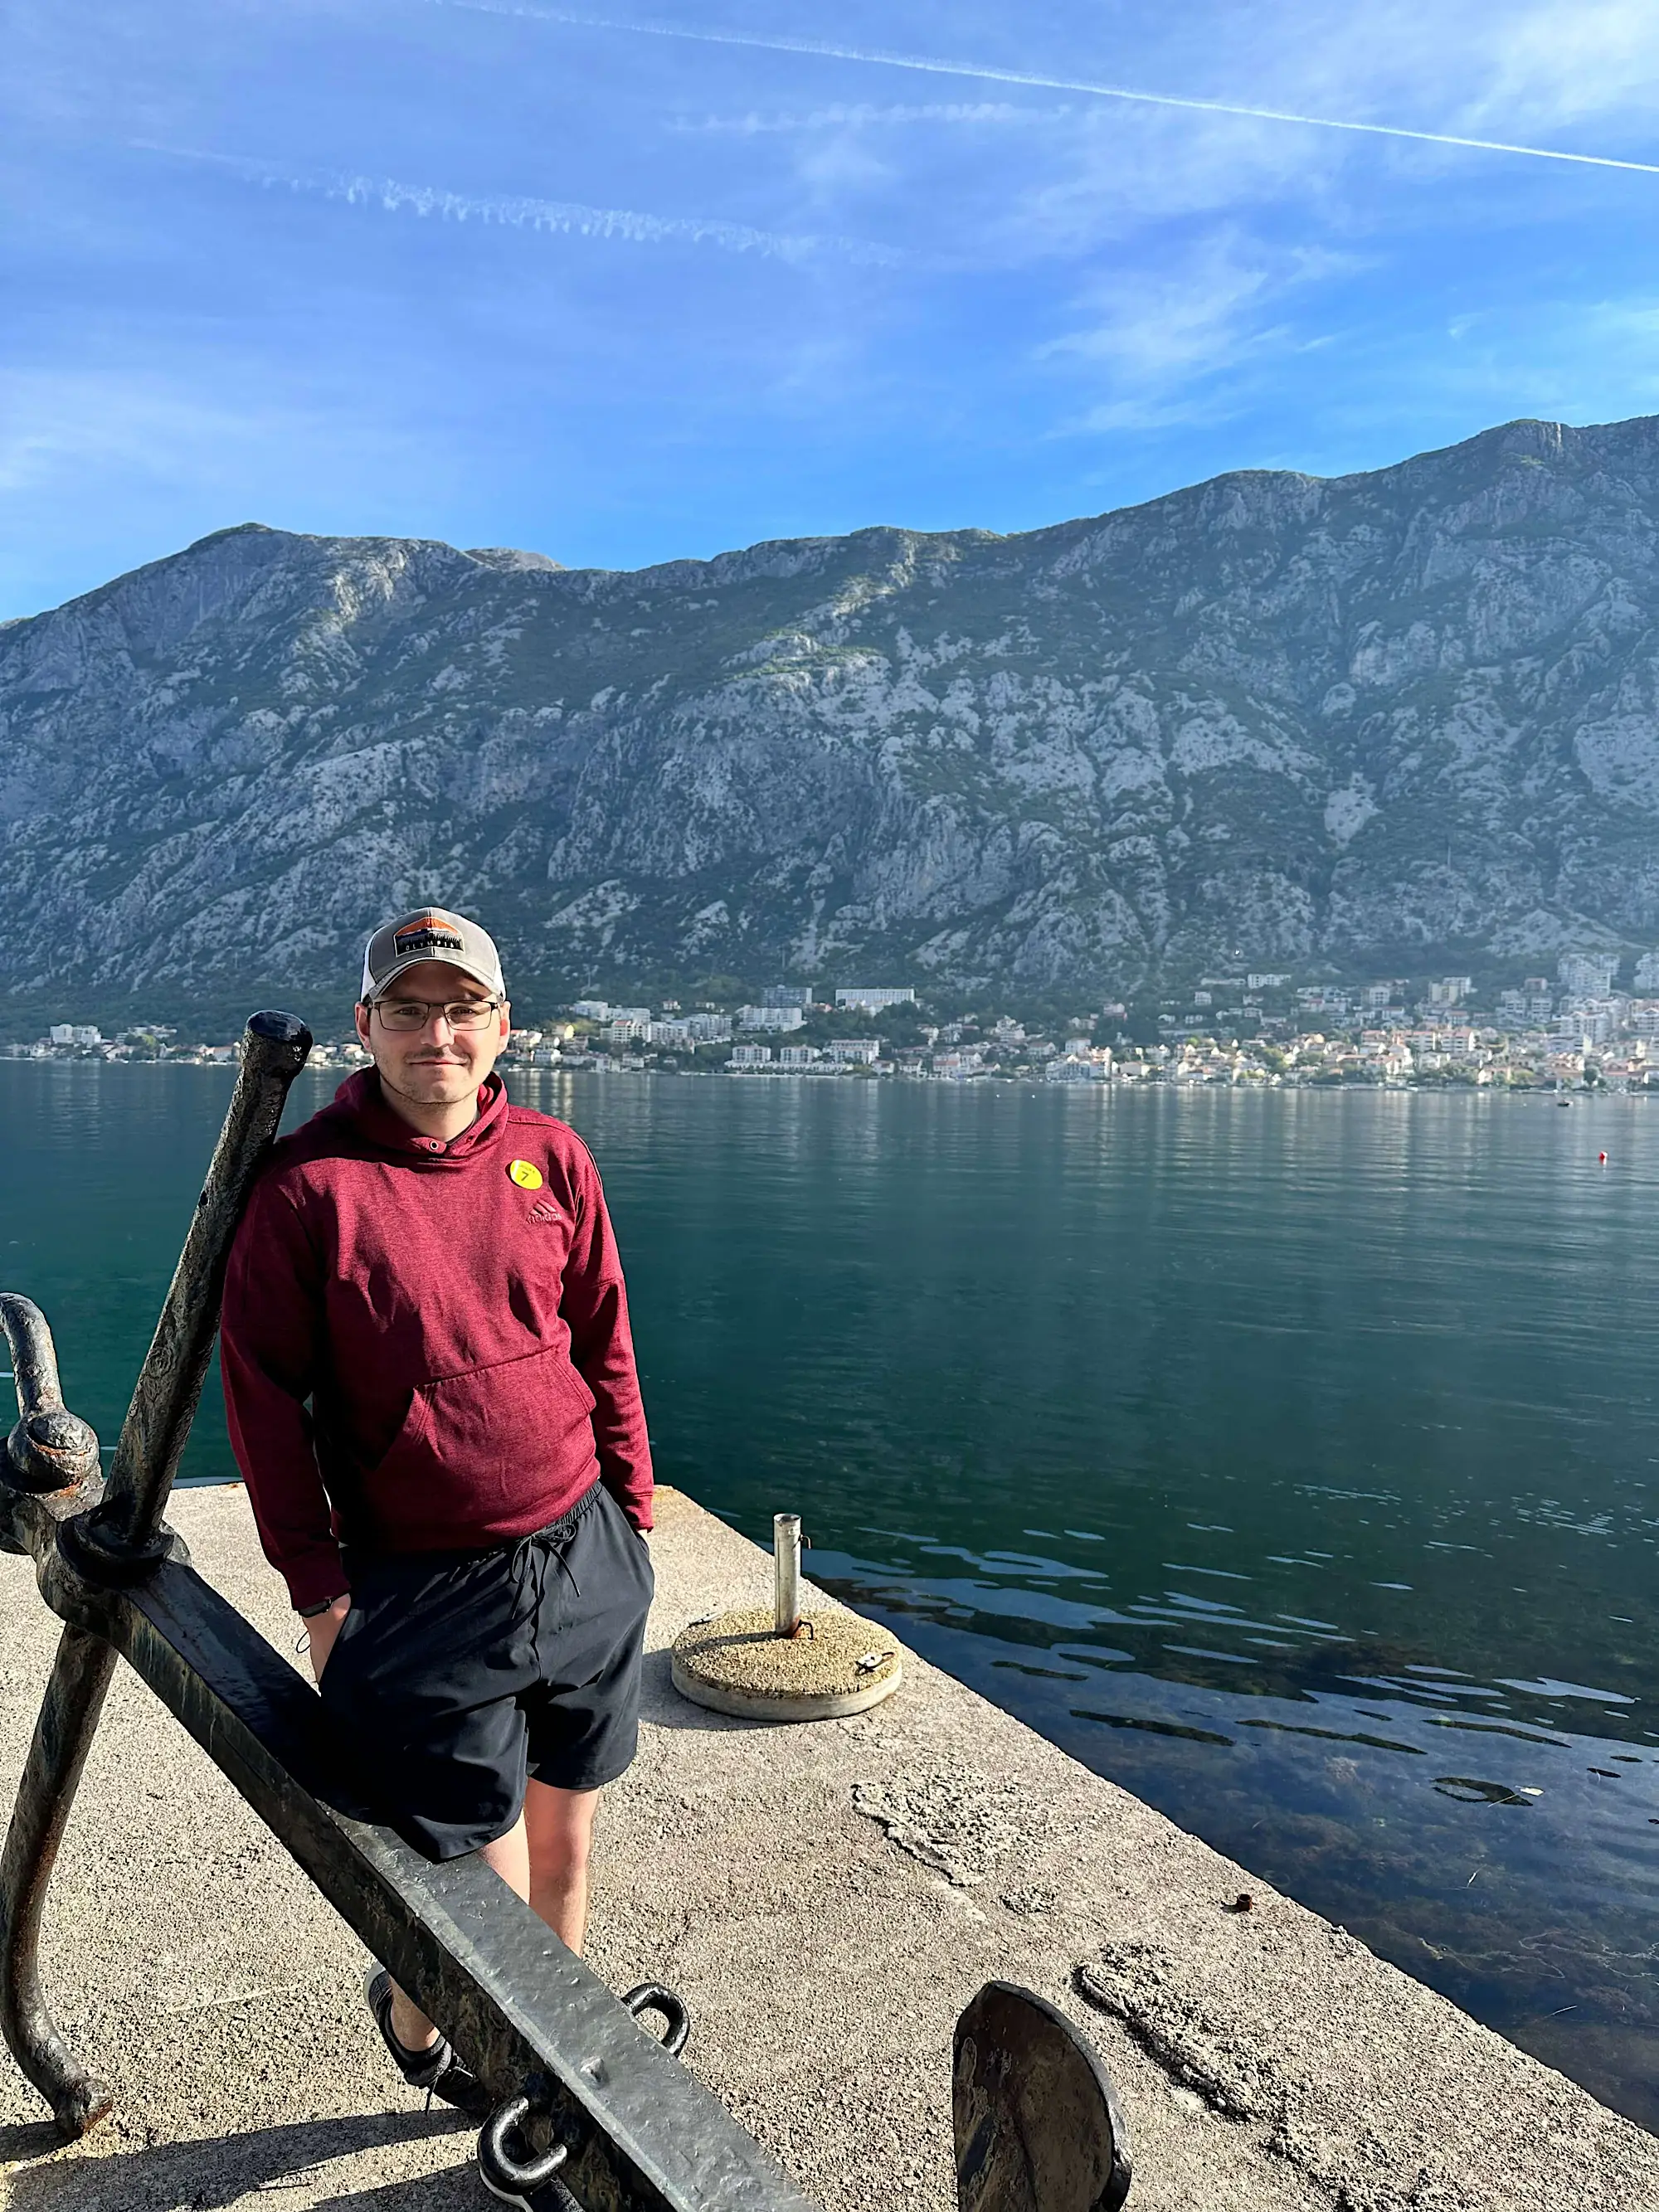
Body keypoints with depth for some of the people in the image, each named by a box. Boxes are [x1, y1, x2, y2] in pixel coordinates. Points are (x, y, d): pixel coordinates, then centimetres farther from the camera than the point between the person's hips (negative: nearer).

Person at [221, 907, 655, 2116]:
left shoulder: (552, 1157, 2)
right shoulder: (308, 1185, -10)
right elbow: (265, 1397, -6)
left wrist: (633, 1513, 10)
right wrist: (320, 1592, -6)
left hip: (588, 1565, 4)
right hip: (424, 1593, -4)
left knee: (567, 1848, 17)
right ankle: (412, 2010, 41)